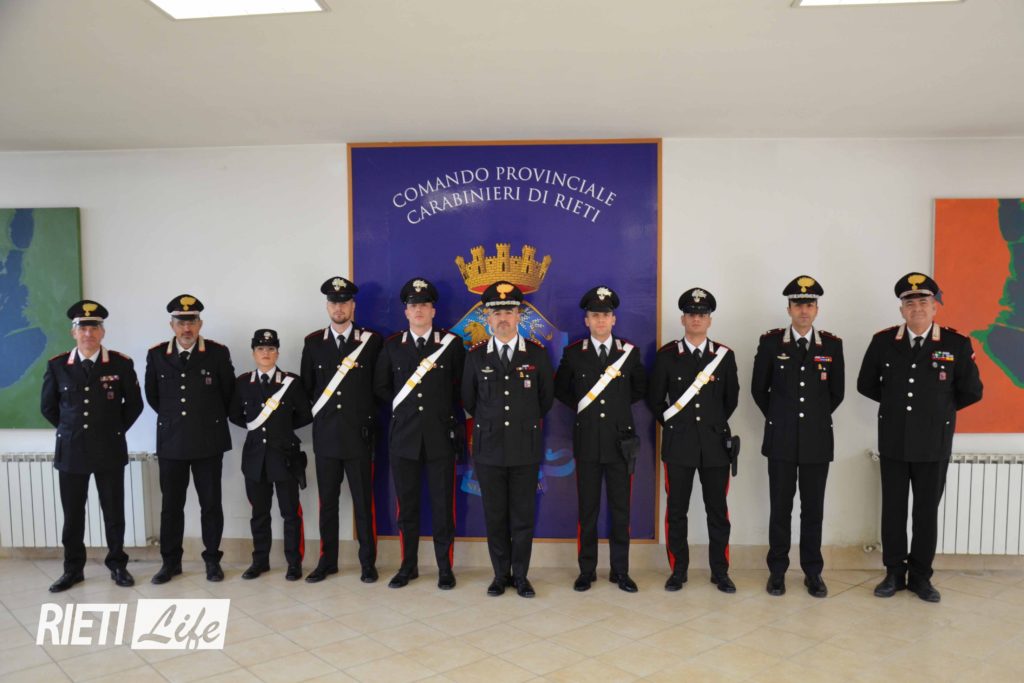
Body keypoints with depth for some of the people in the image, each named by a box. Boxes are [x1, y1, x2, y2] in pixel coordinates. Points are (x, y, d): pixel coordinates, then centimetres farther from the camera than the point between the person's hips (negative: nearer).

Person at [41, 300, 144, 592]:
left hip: (109, 450, -1)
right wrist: (70, 430, 9)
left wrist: (116, 430, 5)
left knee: (114, 511, 7)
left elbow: (134, 404, 5)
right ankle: (73, 569, 22)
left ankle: (117, 565, 21)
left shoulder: (121, 364, -4)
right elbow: (47, 406, 11)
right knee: (72, 513, 9)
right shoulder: (57, 366, 0)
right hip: (70, 450, 1)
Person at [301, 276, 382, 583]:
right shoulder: (313, 342, 7)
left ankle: (367, 562, 14)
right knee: (327, 501, 10)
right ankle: (327, 561, 21)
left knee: (363, 502, 4)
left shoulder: (371, 340, -1)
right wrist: (317, 413, 9)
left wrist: (367, 416, 5)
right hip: (325, 434, 2)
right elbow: (307, 387, 13)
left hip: (359, 435, -2)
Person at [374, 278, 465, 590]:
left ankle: (445, 568, 14)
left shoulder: (452, 343, 2)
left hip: (441, 437, -2)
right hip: (403, 436, 2)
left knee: (443, 505, 3)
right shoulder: (392, 345, 7)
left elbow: (462, 386, 8)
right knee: (406, 505, 8)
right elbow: (381, 387, 15)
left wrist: (449, 414, 4)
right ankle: (408, 566, 21)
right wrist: (401, 405, 7)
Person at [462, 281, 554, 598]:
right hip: (489, 447, 1)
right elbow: (468, 399, 13)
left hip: (526, 447, 0)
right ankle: (501, 574, 21)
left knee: (523, 516, 6)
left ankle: (521, 576, 19)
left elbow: (546, 397, 12)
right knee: (495, 516, 8)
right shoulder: (476, 356, 1)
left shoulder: (537, 354, 0)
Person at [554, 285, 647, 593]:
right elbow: (560, 389, 15)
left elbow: (640, 389, 16)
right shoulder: (573, 353, 2)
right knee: (587, 509, 6)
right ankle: (587, 570, 16)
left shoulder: (630, 352, 3)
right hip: (587, 441, 0)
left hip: (621, 441, 0)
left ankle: (620, 570, 17)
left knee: (621, 508, 6)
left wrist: (619, 405, 8)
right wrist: (580, 407, 6)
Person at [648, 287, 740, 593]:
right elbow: (655, 398, 7)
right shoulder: (666, 355, 0)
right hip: (679, 444, -1)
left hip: (715, 444, 1)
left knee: (718, 510, 7)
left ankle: (720, 572, 18)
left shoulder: (725, 355, 3)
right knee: (676, 510, 6)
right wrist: (673, 425, 8)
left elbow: (731, 397, 13)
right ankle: (678, 571, 17)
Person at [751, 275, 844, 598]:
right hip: (781, 440, -1)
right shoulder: (770, 342, -1)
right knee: (780, 507, 6)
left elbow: (837, 392, 11)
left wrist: (816, 417, 13)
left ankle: (812, 572, 20)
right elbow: (759, 389, 6)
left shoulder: (832, 345, 3)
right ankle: (777, 571, 17)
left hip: (817, 440, 1)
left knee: (813, 508, 8)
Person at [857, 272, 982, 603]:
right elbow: (866, 384, 9)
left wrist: (939, 409, 7)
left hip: (934, 443, -1)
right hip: (893, 441, 1)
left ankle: (920, 576, 22)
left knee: (927, 511, 9)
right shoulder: (883, 341, -2)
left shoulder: (957, 345, -5)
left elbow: (971, 392, 2)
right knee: (893, 509, 8)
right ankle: (894, 573, 21)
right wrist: (896, 404, 8)